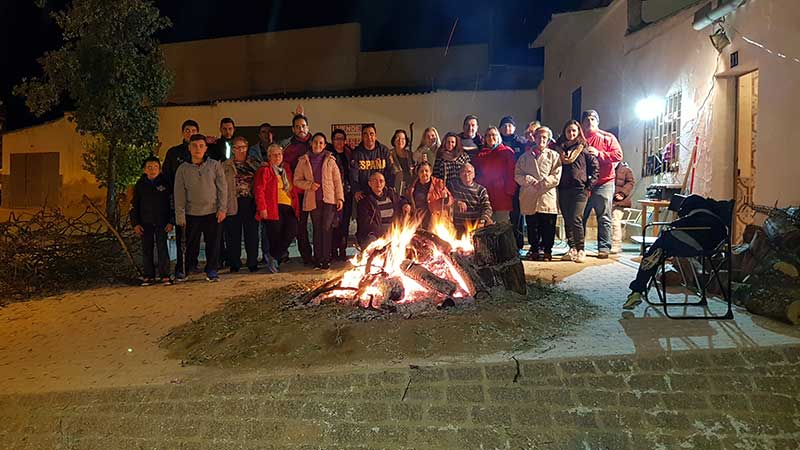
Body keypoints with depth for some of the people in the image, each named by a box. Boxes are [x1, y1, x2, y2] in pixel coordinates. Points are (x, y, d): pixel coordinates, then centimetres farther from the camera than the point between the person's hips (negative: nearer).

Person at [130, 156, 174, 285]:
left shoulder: (165, 183, -1)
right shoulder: (140, 185, 4)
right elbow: (134, 205, 8)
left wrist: (171, 221, -4)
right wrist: (135, 223, 2)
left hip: (162, 222, -2)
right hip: (145, 223, 2)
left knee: (162, 248, -2)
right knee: (146, 249, 6)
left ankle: (164, 275, 5)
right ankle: (149, 276, 15)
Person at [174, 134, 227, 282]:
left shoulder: (215, 165, 2)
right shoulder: (183, 169, 4)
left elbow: (222, 188, 2)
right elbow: (179, 194, 4)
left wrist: (222, 208, -5)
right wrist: (180, 215, -1)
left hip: (213, 212, 0)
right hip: (192, 214, 0)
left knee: (213, 243, 2)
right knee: (192, 245, 4)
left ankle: (211, 271, 13)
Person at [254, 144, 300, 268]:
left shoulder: (287, 169, 21)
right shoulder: (265, 170, 2)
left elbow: (292, 188, 32)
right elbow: (259, 190, -6)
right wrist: (262, 208, -13)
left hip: (289, 207, 5)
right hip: (274, 208, -5)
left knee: (292, 230, -8)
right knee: (275, 236, -4)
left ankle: (275, 256, 12)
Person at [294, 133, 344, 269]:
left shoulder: (330, 160, 6)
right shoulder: (303, 161, 7)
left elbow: (337, 180, 7)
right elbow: (297, 180, 9)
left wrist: (340, 198, 0)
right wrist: (309, 185, -9)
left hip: (329, 199, -1)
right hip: (313, 200, 1)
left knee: (326, 228, -8)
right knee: (317, 229, 4)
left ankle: (326, 259, -1)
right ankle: (318, 259, 12)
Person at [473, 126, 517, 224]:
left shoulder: (507, 152, 6)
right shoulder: (480, 155, 16)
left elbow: (511, 173, -1)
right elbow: (476, 174, 15)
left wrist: (510, 191, -10)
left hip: (502, 197, -3)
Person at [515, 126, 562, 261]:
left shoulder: (553, 156, 10)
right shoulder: (525, 156, 16)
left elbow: (556, 177, 1)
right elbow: (518, 175, 7)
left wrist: (542, 183, -11)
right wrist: (530, 181, -10)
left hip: (547, 198, -2)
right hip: (529, 199, 2)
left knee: (548, 228, -1)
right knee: (532, 227, 6)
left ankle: (546, 250, 10)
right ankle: (534, 249, 18)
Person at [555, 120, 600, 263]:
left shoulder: (584, 148, 4)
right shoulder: (559, 147, 13)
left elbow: (595, 167, 3)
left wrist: (589, 186, -3)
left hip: (579, 189, -4)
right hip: (563, 189, 4)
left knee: (575, 219, -13)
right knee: (567, 220, 6)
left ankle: (580, 250, -4)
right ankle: (572, 249, 14)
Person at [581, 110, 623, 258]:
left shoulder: (607, 138, 6)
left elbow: (618, 155, -4)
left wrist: (599, 154, -13)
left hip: (603, 183, -3)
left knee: (604, 218, -4)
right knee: (580, 217, 5)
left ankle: (604, 248, 0)